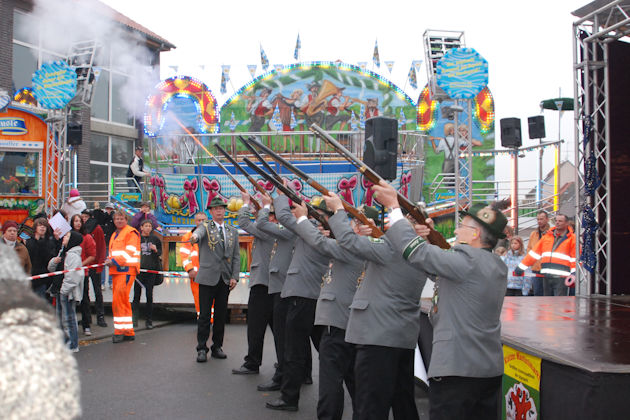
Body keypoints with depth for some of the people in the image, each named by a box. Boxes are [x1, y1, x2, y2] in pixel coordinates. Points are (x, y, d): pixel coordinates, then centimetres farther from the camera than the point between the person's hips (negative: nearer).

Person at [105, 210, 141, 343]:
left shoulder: (131, 232, -2)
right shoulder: (115, 235, 25)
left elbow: (130, 251, -12)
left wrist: (115, 261, -17)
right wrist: (110, 260, 7)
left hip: (127, 269, -9)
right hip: (116, 270, 9)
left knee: (119, 299, -15)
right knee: (122, 300, 8)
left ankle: (121, 330, -12)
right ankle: (128, 332, 13)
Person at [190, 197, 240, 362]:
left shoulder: (233, 231, 15)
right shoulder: (205, 227, 4)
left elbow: (236, 256, 12)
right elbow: (199, 232, -22)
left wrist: (234, 277, 1)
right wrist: (195, 236, -47)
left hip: (225, 279, 3)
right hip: (208, 278, -3)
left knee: (221, 315, 7)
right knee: (204, 315, -3)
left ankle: (217, 347, 17)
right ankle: (202, 349, 4)